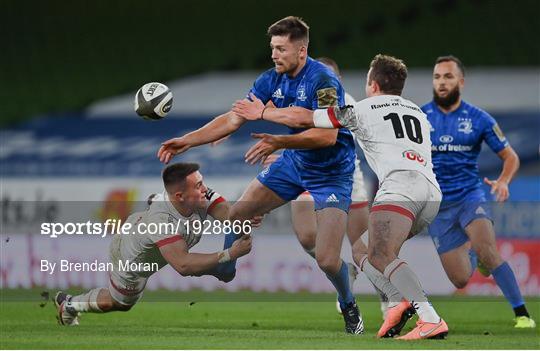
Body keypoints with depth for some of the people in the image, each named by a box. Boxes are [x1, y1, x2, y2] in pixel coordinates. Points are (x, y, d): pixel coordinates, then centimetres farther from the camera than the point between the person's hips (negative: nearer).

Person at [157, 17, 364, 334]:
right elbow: (234, 119, -1)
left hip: (332, 173, -7)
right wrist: (187, 141, -7)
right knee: (236, 217, 5)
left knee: (327, 259, -17)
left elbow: (328, 135, -34)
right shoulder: (272, 80, -4)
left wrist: (278, 141, -40)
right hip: (293, 163, 7)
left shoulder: (323, 81, -26)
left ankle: (349, 306, 15)